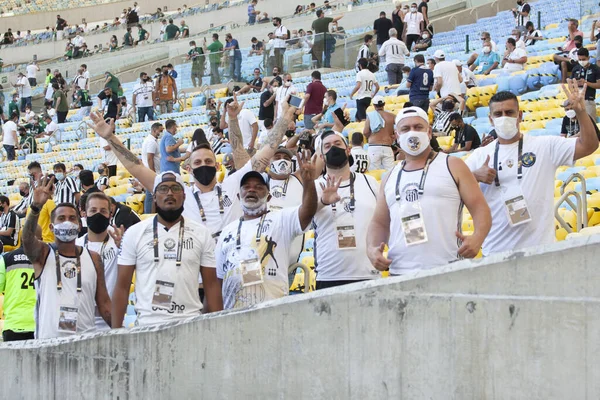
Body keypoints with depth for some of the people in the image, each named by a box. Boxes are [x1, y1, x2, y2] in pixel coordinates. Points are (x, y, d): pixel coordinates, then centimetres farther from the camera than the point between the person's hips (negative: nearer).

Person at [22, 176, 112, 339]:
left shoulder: (93, 258, 11)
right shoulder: (42, 254, 5)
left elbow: (103, 302, 12)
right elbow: (27, 239, -17)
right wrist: (36, 206, -33)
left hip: (86, 338, 2)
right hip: (49, 339, -2)